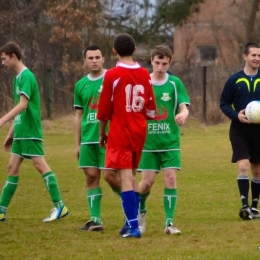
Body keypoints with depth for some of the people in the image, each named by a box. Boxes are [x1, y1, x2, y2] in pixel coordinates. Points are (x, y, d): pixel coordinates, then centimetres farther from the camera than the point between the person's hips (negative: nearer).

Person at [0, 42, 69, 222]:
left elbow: (23, 105, -24)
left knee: (40, 165, -9)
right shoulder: (18, 77, 15)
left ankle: (60, 207, -7)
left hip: (30, 132, -10)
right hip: (21, 132, 10)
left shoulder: (26, 76, -14)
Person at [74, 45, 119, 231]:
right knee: (91, 176, 3)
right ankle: (95, 219, 6)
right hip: (88, 139, 5)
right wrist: (77, 144, 13)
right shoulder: (81, 85, 12)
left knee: (109, 174, -10)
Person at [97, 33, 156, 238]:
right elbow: (151, 109, 7)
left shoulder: (112, 75, -10)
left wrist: (102, 133, 6)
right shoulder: (144, 74, 3)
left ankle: (133, 226, -12)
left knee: (125, 176, -6)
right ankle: (132, 221, 18)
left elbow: (104, 109, -6)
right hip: (139, 131, 5)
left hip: (120, 131, -5)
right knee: (132, 175, 16)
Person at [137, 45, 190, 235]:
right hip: (148, 141, 0)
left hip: (170, 141, 0)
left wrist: (183, 115, -32)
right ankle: (140, 211, 26)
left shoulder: (175, 83, -1)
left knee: (171, 178, -9)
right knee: (147, 181, -3)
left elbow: (184, 107, -9)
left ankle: (169, 222, -3)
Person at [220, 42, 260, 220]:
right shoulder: (234, 80, -1)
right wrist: (236, 115, -16)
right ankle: (245, 205, -16)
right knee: (243, 166, -16)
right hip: (239, 130, -2)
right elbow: (224, 104, 2)